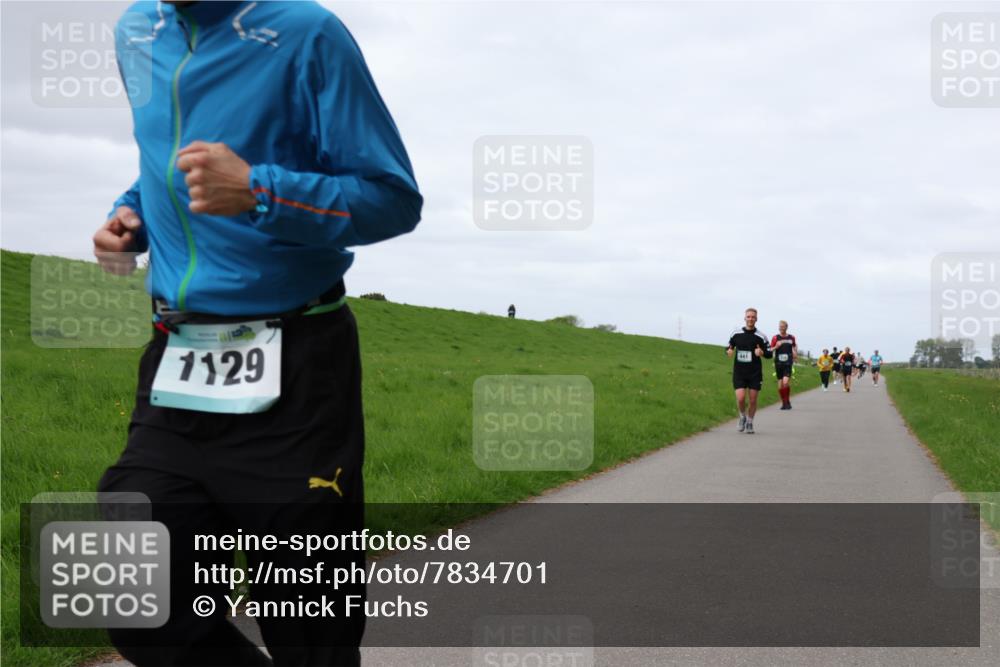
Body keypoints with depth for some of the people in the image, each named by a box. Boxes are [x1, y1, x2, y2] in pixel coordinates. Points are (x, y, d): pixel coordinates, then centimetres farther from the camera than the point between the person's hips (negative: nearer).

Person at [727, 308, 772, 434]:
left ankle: (749, 423, 23)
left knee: (753, 400, 2)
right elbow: (729, 348, 14)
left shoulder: (761, 337, -2)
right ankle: (743, 416, 18)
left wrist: (762, 353, -20)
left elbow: (769, 354, 2)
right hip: (739, 372, 0)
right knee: (740, 398, -12)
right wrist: (729, 351, -10)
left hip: (755, 373, 0)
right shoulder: (736, 334, 2)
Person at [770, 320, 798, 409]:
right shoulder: (775, 338, 2)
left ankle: (788, 401, -2)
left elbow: (794, 346, 25)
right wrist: (776, 347, -17)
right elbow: (770, 350, 2)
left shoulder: (791, 338, 7)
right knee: (780, 385, 4)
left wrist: (795, 353, 9)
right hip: (778, 363, 1)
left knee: (786, 382, -17)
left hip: (788, 363, -1)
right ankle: (783, 402, 18)